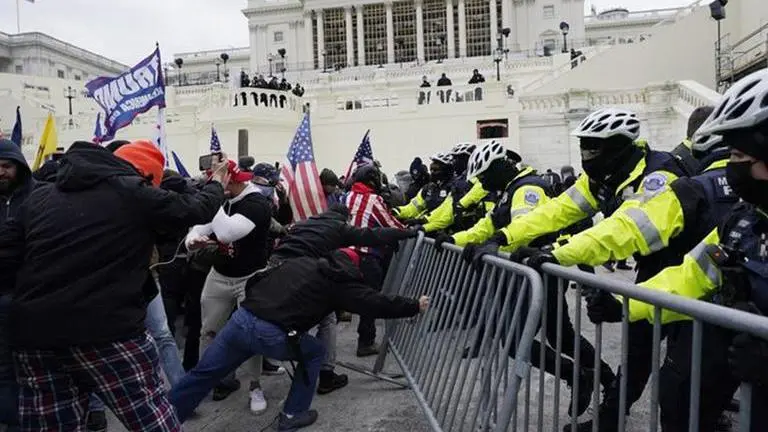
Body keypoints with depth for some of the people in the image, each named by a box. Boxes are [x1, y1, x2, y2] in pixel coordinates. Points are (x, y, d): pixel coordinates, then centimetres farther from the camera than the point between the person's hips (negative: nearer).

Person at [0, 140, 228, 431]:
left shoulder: (40, 196, 14)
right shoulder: (135, 194, -1)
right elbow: (196, 209, 10)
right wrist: (217, 184, 29)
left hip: (33, 335, 6)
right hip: (107, 331, -5)